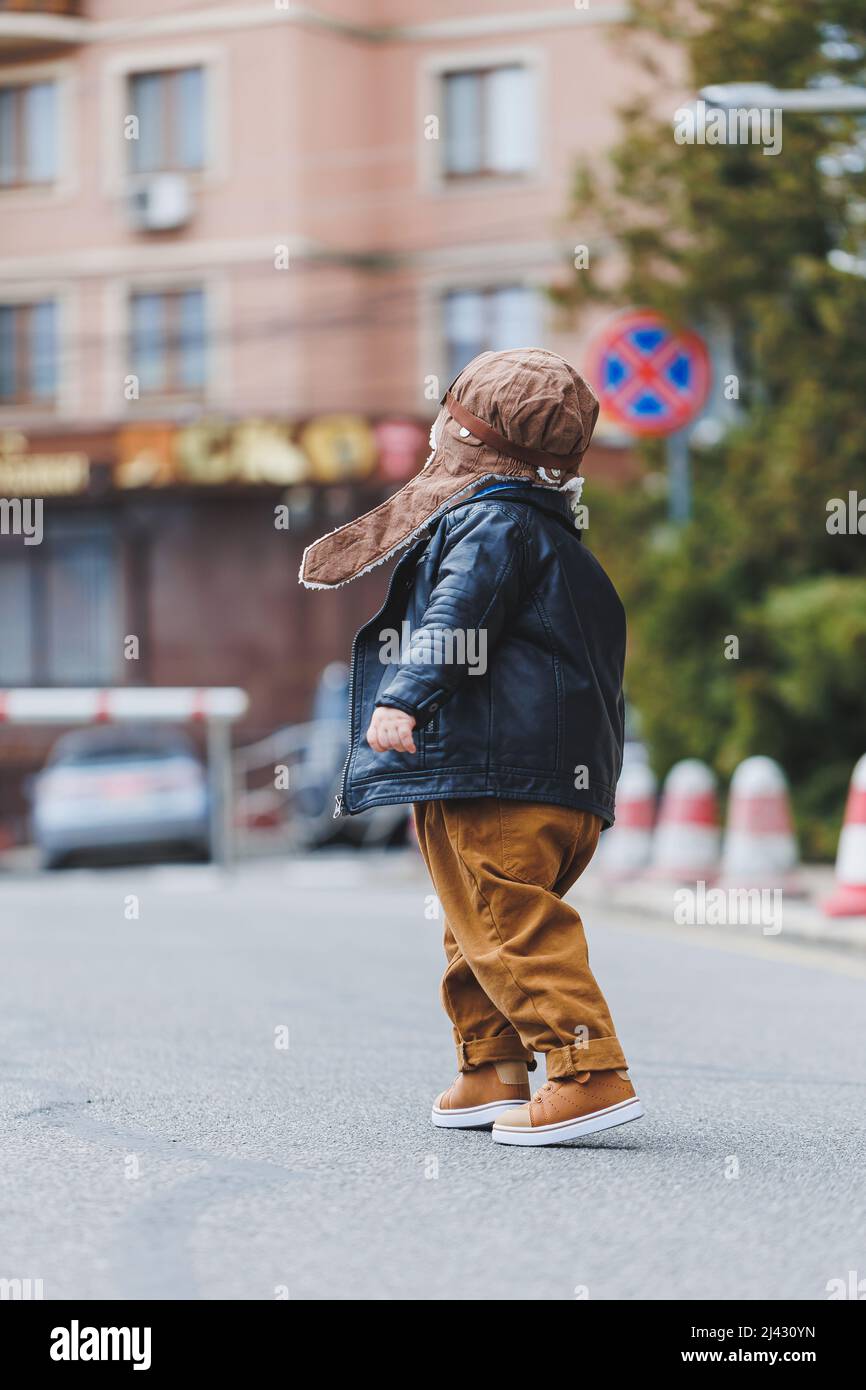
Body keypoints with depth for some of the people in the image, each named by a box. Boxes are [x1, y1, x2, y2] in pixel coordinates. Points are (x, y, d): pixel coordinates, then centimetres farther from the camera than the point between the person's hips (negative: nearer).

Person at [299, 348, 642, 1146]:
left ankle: (592, 1073, -19)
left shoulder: (490, 521, -8)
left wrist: (404, 696, -36)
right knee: (479, 922, 19)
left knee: (510, 919, -13)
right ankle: (492, 1072, 24)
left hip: (496, 763, -11)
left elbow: (455, 615, -25)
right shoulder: (549, 532, 24)